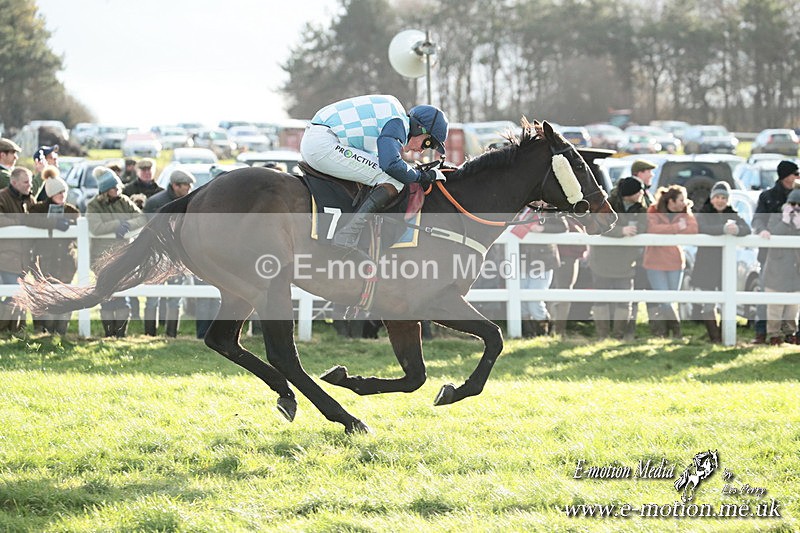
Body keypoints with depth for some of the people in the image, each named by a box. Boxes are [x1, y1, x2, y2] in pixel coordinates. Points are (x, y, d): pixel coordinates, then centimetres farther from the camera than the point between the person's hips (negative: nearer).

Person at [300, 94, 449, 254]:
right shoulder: (398, 122, -8)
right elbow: (391, 164, -21)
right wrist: (423, 176, -6)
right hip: (324, 145, -11)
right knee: (394, 182, -13)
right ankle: (348, 235, -24)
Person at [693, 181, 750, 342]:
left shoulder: (732, 215, 10)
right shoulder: (703, 214, 2)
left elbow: (747, 229, -7)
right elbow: (703, 228, -20)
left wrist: (736, 229, -30)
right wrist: (724, 229, -35)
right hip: (706, 264, -3)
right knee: (709, 304, -3)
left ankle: (725, 336, 6)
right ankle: (714, 337, 1)